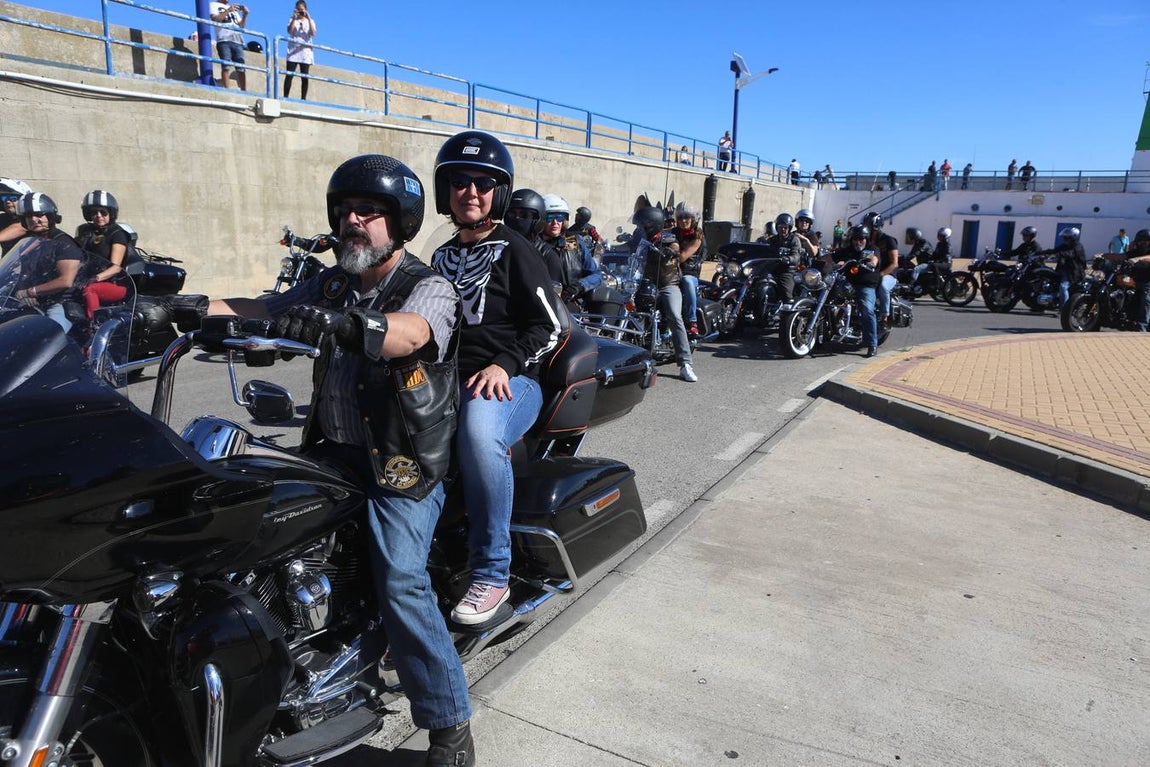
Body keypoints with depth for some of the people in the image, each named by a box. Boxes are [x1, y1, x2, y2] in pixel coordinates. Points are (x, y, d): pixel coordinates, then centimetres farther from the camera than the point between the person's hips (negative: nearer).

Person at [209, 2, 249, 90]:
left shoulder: (234, 8, 30)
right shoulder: (214, 5, 15)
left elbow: (241, 25, 22)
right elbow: (215, 19, -2)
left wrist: (245, 14, 7)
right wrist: (228, 11, -7)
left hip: (238, 41, 5)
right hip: (224, 40, -5)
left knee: (241, 68, -6)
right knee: (226, 66, -16)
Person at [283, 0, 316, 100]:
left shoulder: (310, 21, 14)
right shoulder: (292, 20, 11)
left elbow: (313, 33, -5)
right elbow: (290, 31, -8)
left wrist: (309, 19, -11)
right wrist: (294, 18, -11)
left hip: (306, 51, 1)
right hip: (293, 50, -1)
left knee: (305, 77, -3)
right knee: (289, 74, -9)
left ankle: (303, 98, -1)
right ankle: (286, 96, -11)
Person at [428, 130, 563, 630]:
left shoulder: (513, 251, 2)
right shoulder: (440, 258, 22)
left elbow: (548, 326, -3)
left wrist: (503, 364, -17)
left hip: (508, 381, -5)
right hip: (446, 380, 6)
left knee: (478, 430, -39)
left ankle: (491, 573, -25)